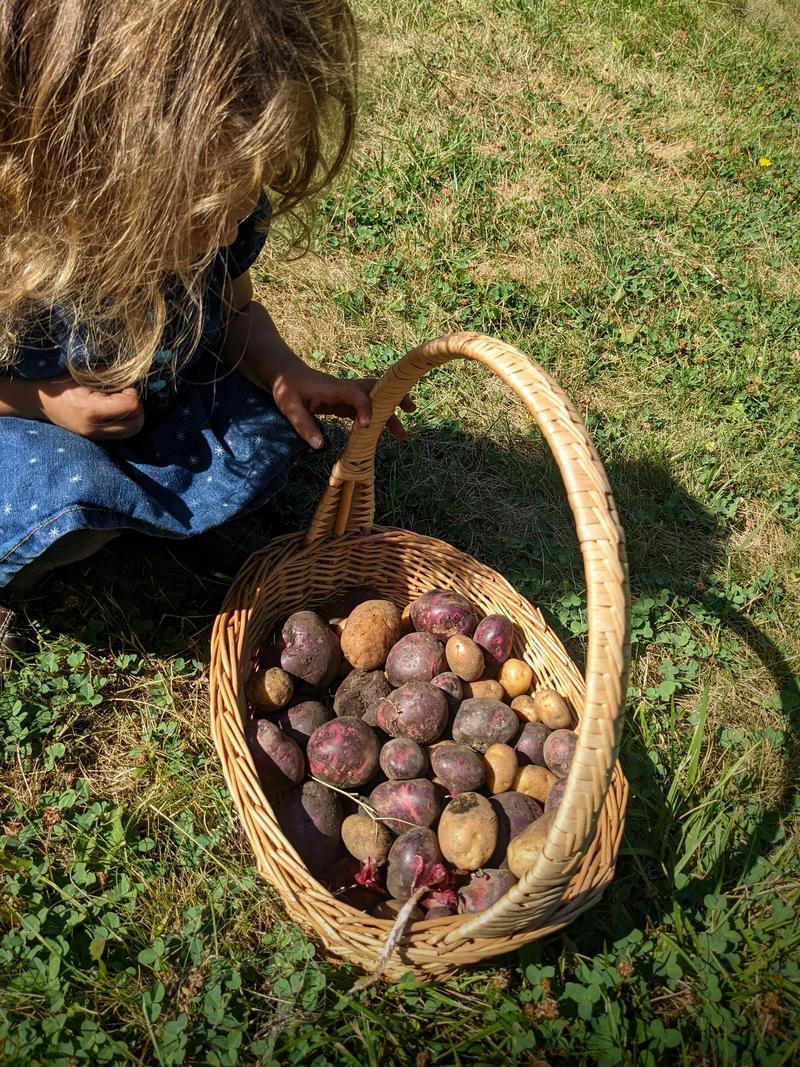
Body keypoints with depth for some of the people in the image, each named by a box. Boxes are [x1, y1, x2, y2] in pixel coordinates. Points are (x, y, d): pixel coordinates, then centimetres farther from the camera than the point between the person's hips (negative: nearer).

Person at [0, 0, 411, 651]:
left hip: (149, 394, 5)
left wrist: (285, 373, -19)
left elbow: (234, 309, 0)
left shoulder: (216, 200, -20)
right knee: (68, 492, -35)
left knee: (262, 439, -16)